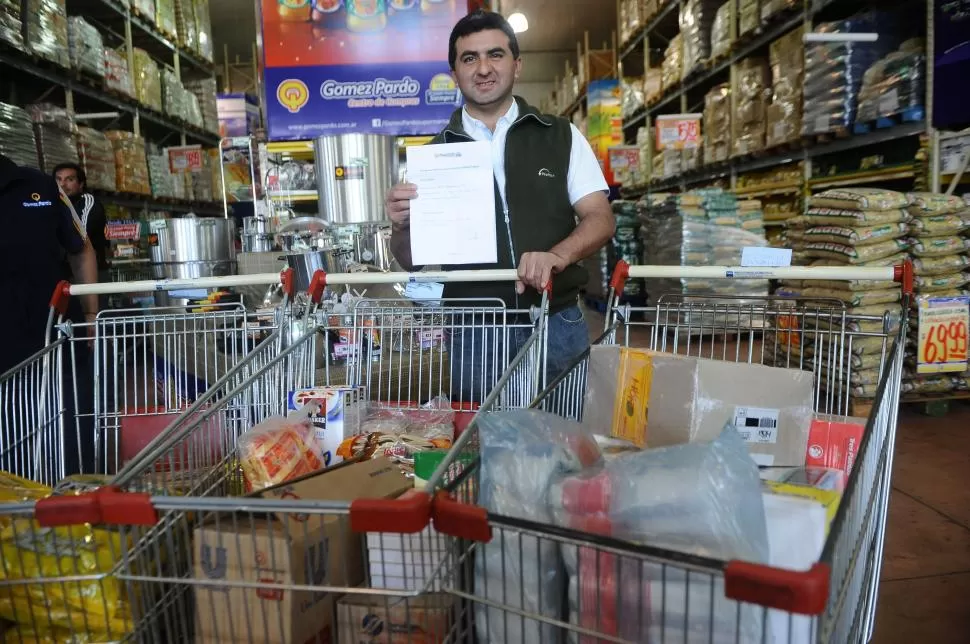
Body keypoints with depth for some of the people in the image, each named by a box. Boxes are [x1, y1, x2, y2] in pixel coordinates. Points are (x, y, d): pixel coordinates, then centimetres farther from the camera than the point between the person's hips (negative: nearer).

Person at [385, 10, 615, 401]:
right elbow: (412, 260, 7)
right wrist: (401, 226, -16)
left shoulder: (561, 136, 5)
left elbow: (600, 219, -1)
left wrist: (557, 256, -21)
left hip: (557, 325, 0)